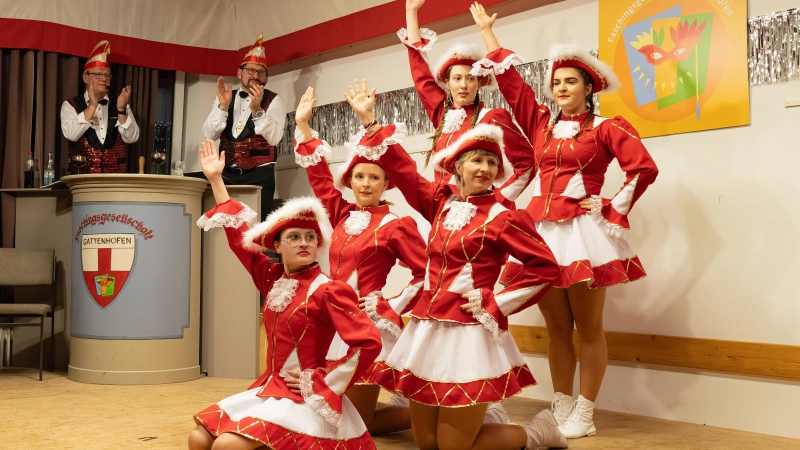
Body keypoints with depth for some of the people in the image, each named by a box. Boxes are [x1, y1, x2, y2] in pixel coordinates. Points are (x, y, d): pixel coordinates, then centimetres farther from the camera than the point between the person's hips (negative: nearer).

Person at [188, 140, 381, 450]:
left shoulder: (328, 290, -12)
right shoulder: (272, 278, 7)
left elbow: (369, 343, -21)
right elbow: (239, 236, 16)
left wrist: (325, 382, -15)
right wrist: (216, 179, 17)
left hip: (303, 400, -7)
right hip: (268, 388, 7)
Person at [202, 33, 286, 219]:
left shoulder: (272, 100, 2)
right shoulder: (224, 97, 12)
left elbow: (274, 138, -13)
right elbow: (209, 135, 1)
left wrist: (257, 109, -23)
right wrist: (223, 106, -11)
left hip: (259, 175, -3)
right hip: (227, 174, 3)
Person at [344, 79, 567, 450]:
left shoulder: (502, 217, -5)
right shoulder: (441, 203, 9)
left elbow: (546, 267, -9)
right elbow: (401, 169, 13)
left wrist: (497, 304, -10)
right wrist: (369, 121, 10)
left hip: (469, 335, -6)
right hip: (427, 330, 6)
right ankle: (482, 419, 37)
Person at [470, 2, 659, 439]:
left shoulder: (606, 127, 0)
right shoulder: (540, 122, 13)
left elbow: (644, 168, -8)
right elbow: (508, 79, 16)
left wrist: (613, 210, -7)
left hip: (582, 231, -5)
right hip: (541, 231, 5)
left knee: (588, 327, 2)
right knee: (556, 327, 9)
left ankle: (584, 415, 6)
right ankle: (562, 409, 17)